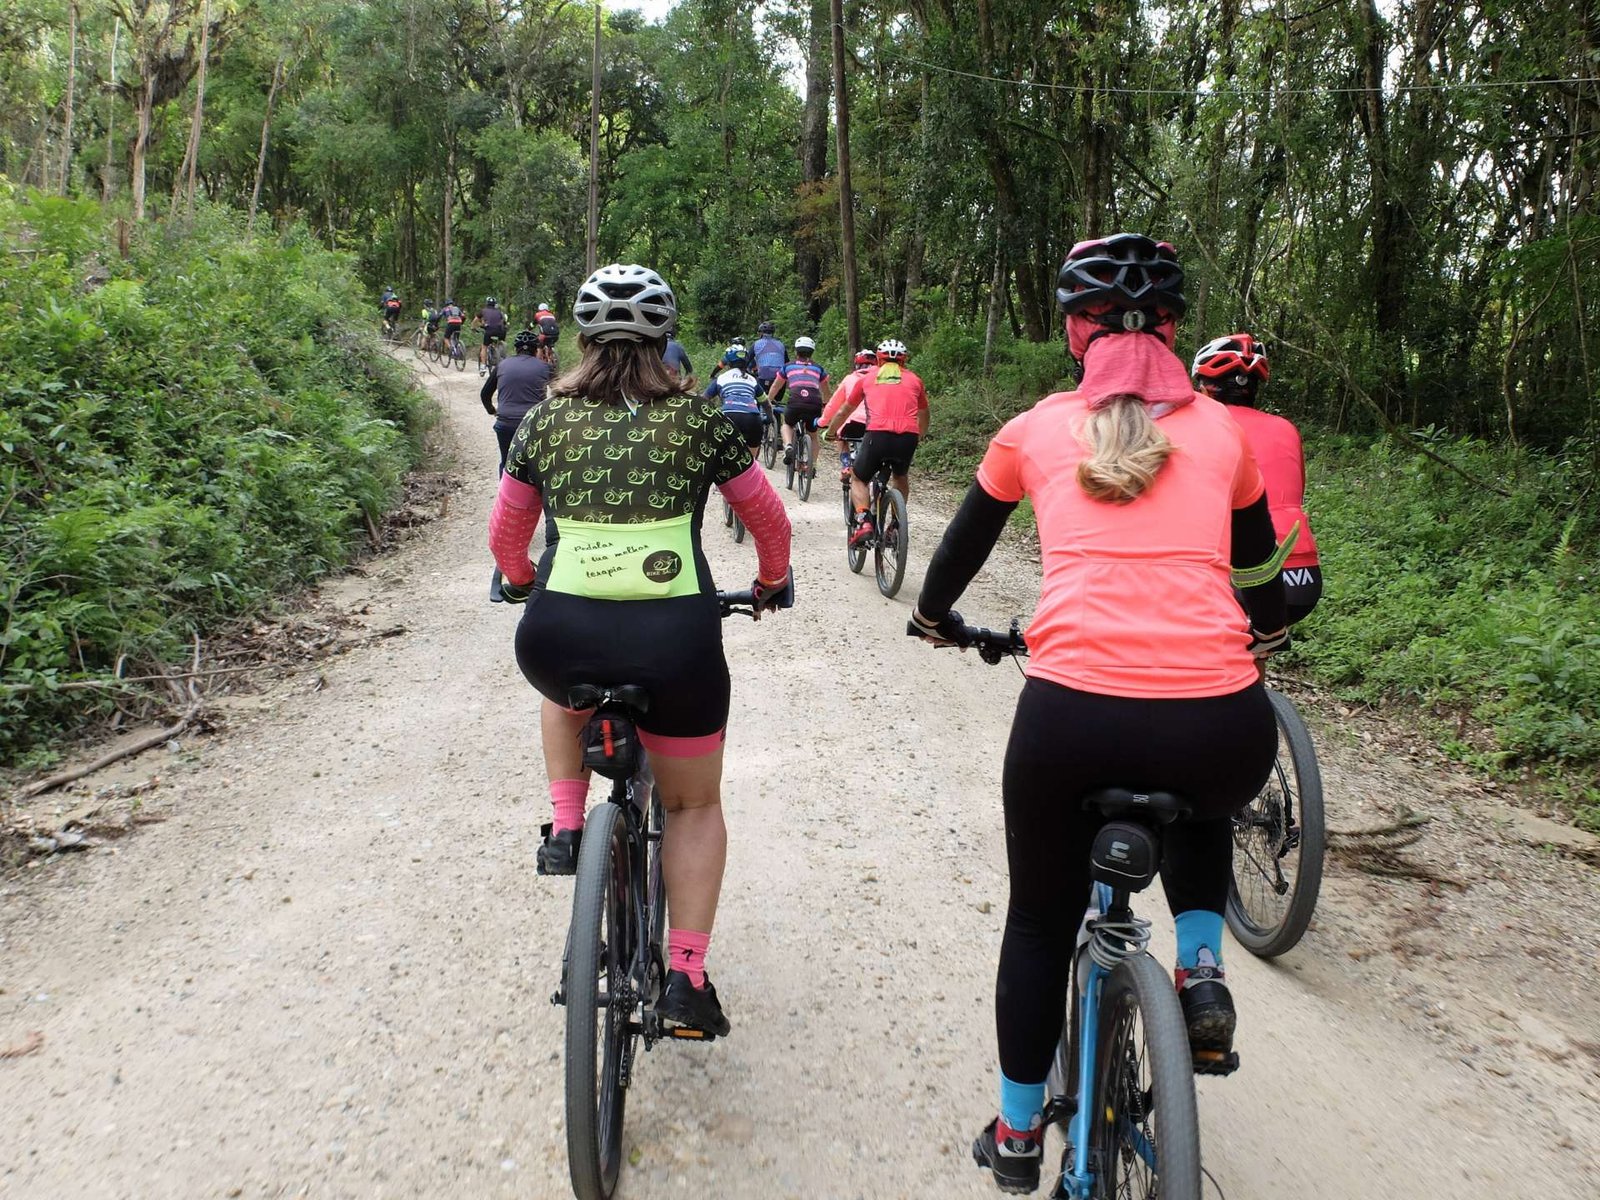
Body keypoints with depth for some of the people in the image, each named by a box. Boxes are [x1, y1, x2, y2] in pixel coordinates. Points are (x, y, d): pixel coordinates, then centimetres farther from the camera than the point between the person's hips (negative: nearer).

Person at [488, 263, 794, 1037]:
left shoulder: (547, 417, 10)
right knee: (695, 805, 21)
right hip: (674, 639, -1)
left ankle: (565, 828, 27)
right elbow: (769, 518, 14)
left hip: (558, 638, 2)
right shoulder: (696, 417, 6)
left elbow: (504, 532, 18)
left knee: (566, 685, 41)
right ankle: (686, 974, 16)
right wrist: (772, 581, 33)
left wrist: (522, 580, 39)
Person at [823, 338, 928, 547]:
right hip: (908, 437, 2)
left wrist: (830, 433, 48)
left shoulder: (868, 378, 22)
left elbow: (843, 412, 31)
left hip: (878, 434, -2)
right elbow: (923, 416, 36)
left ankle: (863, 520, -6)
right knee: (901, 478, 31)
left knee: (858, 479, 19)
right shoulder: (913, 380, 24)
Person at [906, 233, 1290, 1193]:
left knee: (1041, 920, 25)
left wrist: (937, 618, 47)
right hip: (1221, 727, 1)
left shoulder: (1036, 429, 12)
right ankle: (1203, 969, 21)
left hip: (1073, 711, -1)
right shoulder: (1221, 429, 14)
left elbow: (962, 546, 26)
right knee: (1200, 812, 40)